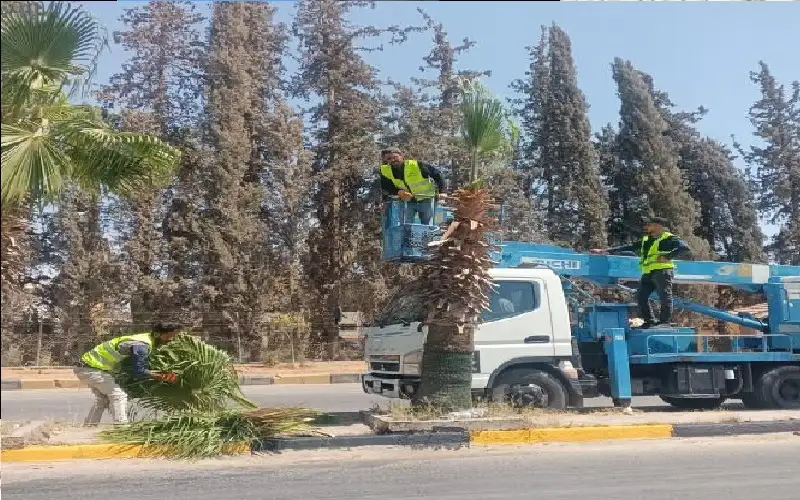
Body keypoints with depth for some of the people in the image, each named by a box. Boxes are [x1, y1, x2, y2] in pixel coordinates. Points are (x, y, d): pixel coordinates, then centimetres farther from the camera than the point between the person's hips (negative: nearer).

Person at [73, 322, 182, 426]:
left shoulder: (147, 338, 5)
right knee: (118, 395, -11)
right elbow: (138, 371, -24)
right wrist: (161, 376, -17)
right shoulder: (142, 345, -25)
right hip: (91, 369, -10)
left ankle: (87, 427, 26)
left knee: (103, 399, 20)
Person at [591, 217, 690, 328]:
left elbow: (684, 247, -15)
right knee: (641, 296, 6)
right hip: (647, 273, 8)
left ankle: (665, 321, -2)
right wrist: (604, 251, 16)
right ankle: (649, 321, 13)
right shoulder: (645, 240, 22)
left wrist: (667, 257, -20)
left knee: (665, 297, -8)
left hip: (662, 271, -8)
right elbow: (629, 248, 22)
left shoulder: (668, 238, -2)